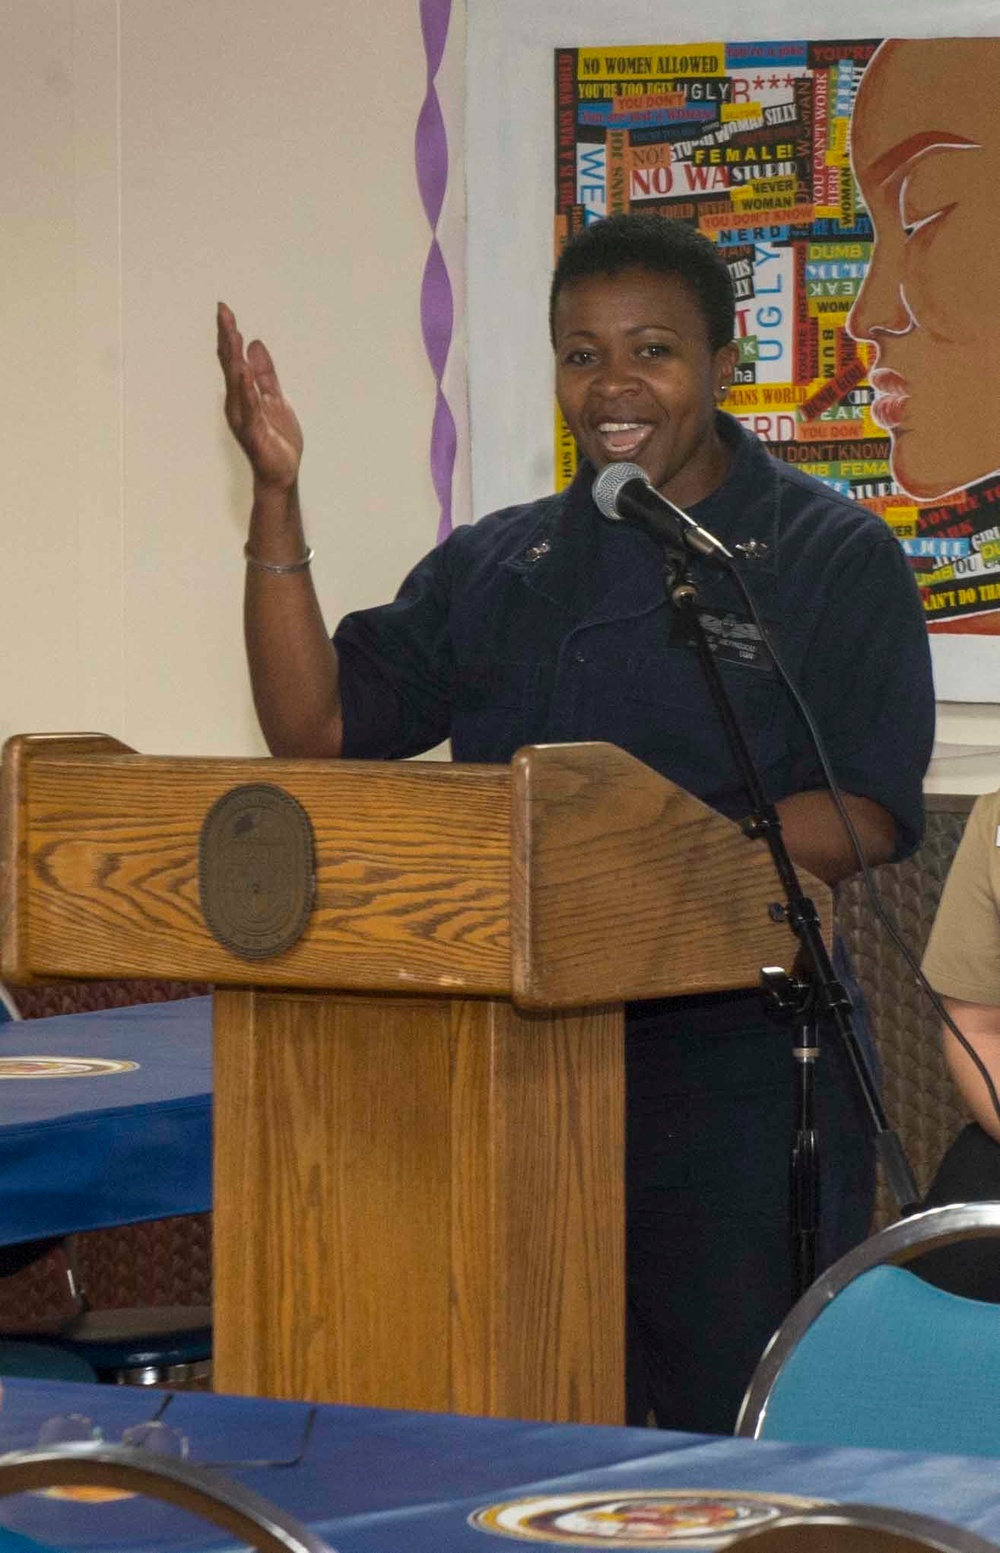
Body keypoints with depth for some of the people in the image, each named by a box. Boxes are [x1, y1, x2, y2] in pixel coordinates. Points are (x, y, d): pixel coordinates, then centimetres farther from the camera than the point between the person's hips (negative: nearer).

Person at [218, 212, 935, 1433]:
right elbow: (316, 725, 8)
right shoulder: (491, 569, 16)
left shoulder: (832, 562, 1)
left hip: (735, 1068, -4)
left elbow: (864, 817, -9)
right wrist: (276, 497, -1)